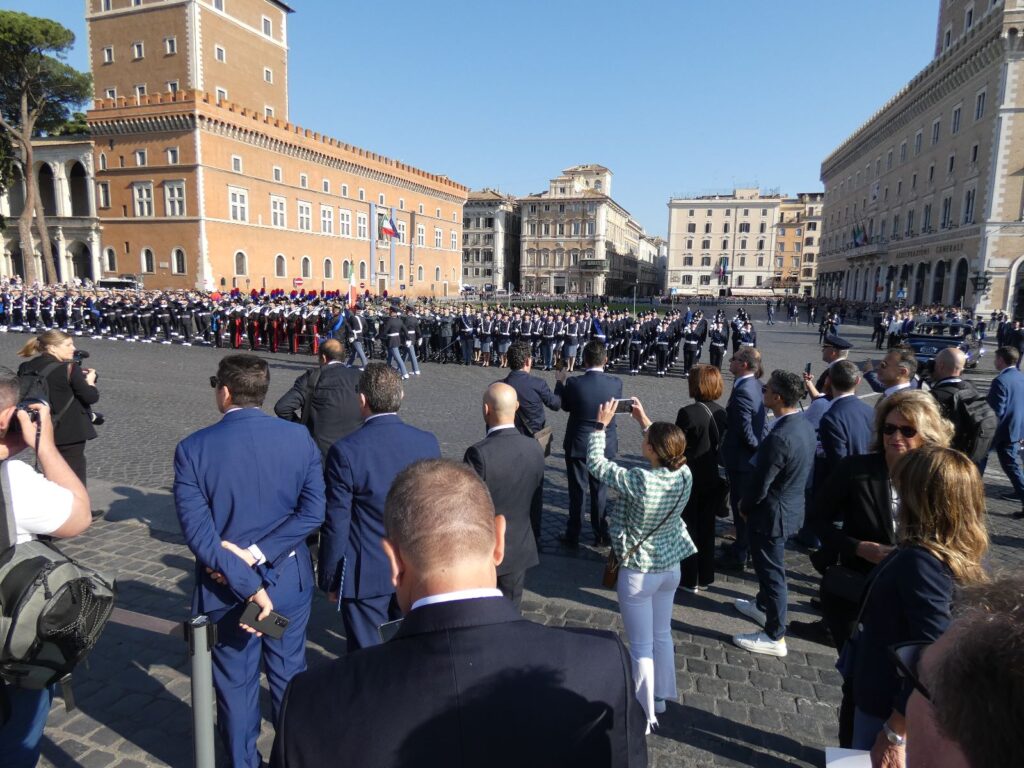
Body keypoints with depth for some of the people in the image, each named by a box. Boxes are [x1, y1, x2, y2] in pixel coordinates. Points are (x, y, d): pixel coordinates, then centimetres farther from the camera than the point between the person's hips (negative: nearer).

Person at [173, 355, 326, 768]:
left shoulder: (192, 449, -13)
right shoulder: (299, 437, -9)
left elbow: (198, 532, -18)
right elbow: (313, 512, -14)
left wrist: (249, 586, -16)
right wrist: (258, 554, -13)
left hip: (227, 587, -1)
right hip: (289, 579, 2)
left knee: (236, 683, 19)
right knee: (289, 675, 21)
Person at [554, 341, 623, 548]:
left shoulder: (573, 383, -19)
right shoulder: (616, 383, -13)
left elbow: (564, 405, -1)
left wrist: (560, 381, 14)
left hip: (578, 446, -2)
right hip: (606, 446, 2)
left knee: (576, 492, 10)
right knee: (600, 491, 17)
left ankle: (572, 536, 21)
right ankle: (601, 534, 29)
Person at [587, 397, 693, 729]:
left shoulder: (640, 481, -30)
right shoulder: (684, 474, -14)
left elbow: (596, 464, -18)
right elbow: (667, 451, 9)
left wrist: (601, 424, -9)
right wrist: (645, 421, 9)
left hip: (638, 573, -6)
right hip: (671, 567, 7)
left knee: (641, 646, 9)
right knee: (662, 635, 24)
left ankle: (645, 715, 24)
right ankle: (660, 698, 42)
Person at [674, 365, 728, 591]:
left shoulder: (687, 413, -21)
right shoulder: (722, 413, -1)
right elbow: (722, 446, 5)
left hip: (689, 479, -6)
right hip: (712, 479, 6)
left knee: (688, 528, 8)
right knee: (707, 527, 17)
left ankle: (689, 579, 17)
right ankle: (705, 577, 28)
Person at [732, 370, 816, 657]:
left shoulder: (779, 438, -32)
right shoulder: (805, 426, -3)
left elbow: (760, 485, -25)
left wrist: (744, 507, -4)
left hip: (772, 512, -9)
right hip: (791, 504, 9)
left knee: (771, 570, 6)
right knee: (768, 563, 27)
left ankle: (775, 637, 22)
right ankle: (763, 605, 49)